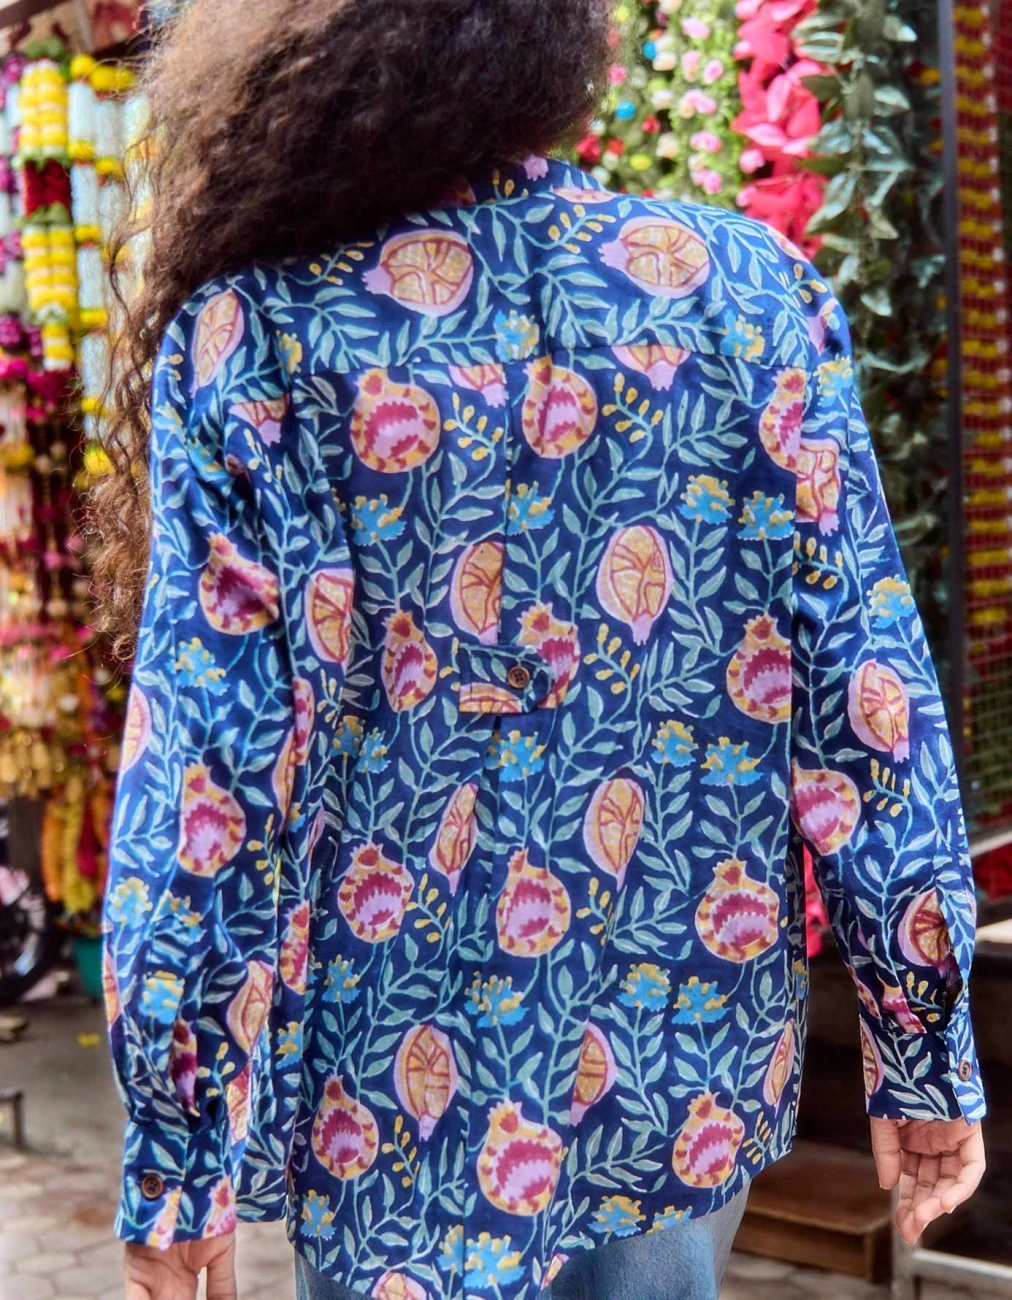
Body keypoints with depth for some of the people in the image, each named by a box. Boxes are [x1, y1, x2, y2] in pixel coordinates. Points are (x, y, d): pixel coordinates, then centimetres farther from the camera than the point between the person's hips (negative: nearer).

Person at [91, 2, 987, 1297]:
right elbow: (868, 705, -8)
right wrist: (926, 1060, 3)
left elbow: (204, 788, -13)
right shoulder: (750, 286, -8)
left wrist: (175, 1165, -2)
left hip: (404, 1103, -1)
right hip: (699, 1081, 2)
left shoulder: (246, 339, -13)